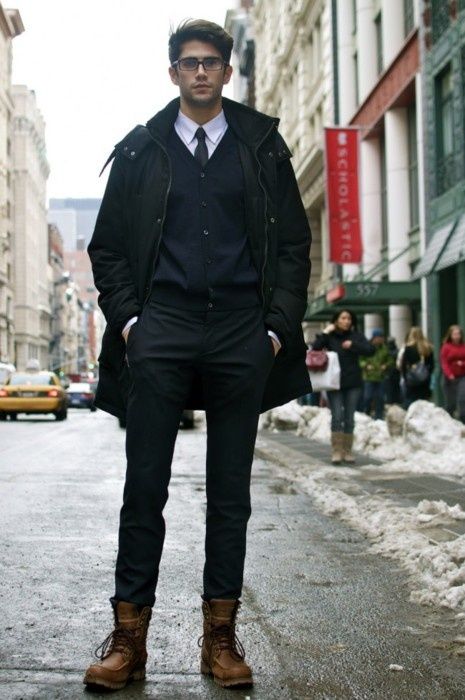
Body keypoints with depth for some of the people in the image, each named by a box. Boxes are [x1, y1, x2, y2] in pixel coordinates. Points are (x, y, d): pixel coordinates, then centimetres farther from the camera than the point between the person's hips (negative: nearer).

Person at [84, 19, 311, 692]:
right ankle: (128, 638, 5)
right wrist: (126, 319, -2)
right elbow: (108, 246, 11)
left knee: (231, 494, 5)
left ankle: (221, 637, 13)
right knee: (144, 489, -2)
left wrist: (279, 327, -1)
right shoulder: (140, 150, 11)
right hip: (161, 332, 0)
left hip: (241, 334, 1)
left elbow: (293, 243, 9)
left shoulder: (263, 146, 11)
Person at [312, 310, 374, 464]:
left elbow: (370, 350, -7)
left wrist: (353, 345, -16)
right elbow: (315, 349, -10)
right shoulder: (330, 337, 1)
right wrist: (325, 333, -13)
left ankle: (347, 451, 12)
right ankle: (336, 451, -5)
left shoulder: (356, 336, 4)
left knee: (349, 417, 6)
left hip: (353, 383, 2)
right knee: (337, 416, -9)